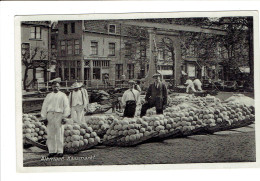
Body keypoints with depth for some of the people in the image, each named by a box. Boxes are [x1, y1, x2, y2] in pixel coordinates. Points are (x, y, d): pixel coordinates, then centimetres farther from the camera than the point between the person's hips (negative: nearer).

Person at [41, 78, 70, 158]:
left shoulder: (63, 95, 10)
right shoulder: (48, 96, 19)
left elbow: (66, 107, 4)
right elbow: (44, 106, 16)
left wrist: (64, 117, -6)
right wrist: (44, 117, 7)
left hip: (59, 115, -3)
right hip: (50, 115, 3)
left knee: (59, 134, -5)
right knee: (50, 134, 2)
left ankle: (60, 152, -1)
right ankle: (52, 151, 8)